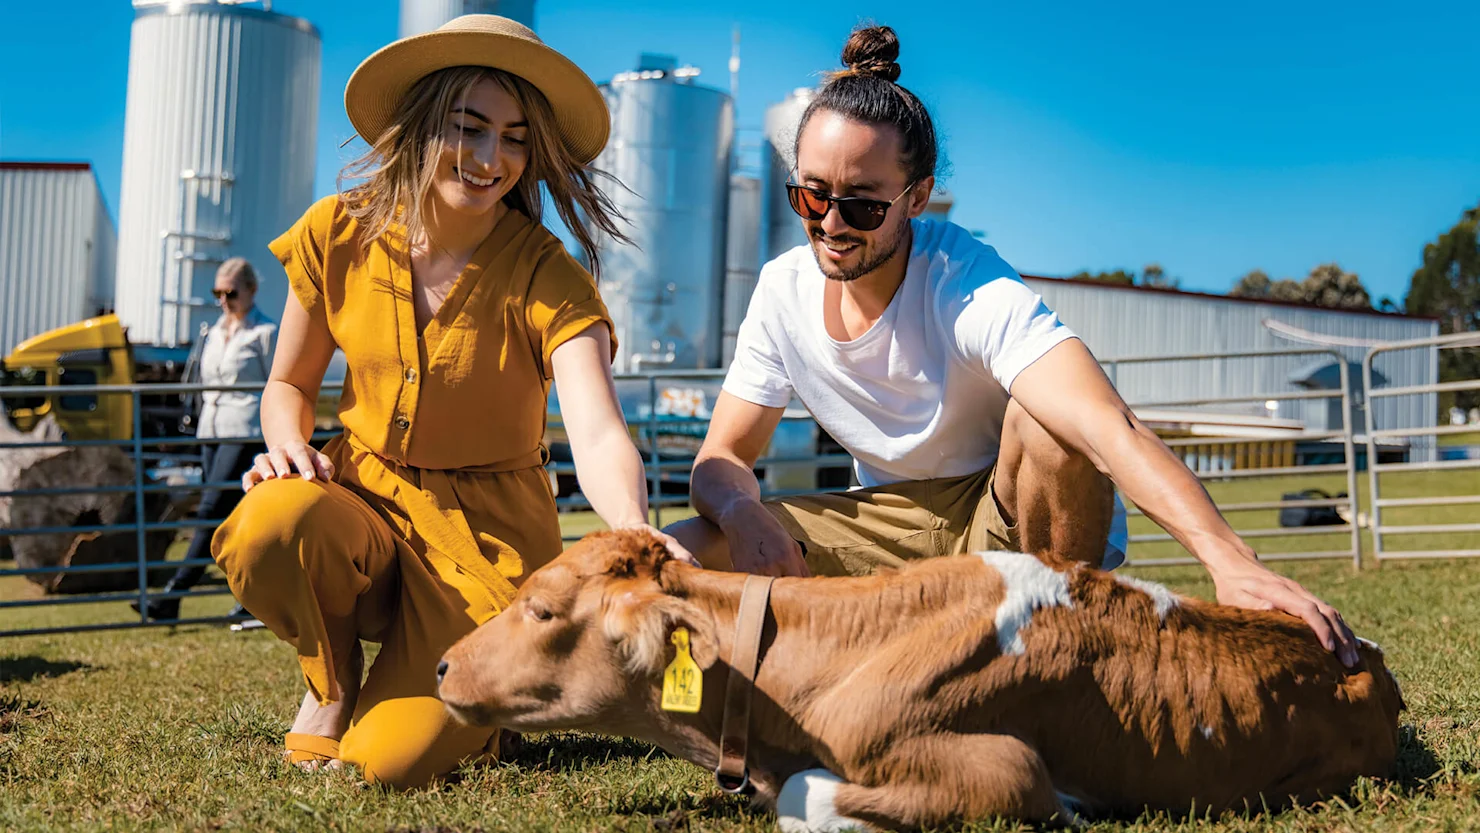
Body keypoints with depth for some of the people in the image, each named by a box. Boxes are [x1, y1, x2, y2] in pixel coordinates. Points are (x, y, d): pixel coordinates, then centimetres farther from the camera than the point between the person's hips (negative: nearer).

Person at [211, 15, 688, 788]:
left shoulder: (546, 280, -16)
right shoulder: (337, 234, -6)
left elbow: (600, 437, -31)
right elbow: (289, 384, 9)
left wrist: (636, 538, -53)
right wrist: (289, 443, -15)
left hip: (486, 530, -2)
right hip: (364, 492, 3)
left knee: (396, 761, -21)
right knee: (266, 529, -34)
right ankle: (333, 679, 1)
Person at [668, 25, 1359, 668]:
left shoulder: (970, 290, -27)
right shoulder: (783, 291, -8)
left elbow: (1110, 429, -42)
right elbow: (722, 458, -2)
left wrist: (1231, 562, -58)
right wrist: (742, 512, -29)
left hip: (1027, 523, -4)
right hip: (892, 522, 4)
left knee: (1043, 416, -37)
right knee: (679, 553, -15)